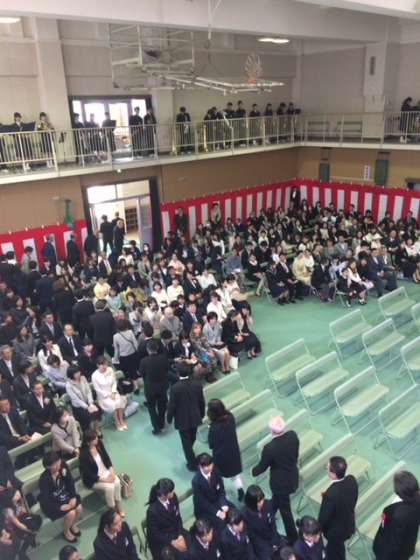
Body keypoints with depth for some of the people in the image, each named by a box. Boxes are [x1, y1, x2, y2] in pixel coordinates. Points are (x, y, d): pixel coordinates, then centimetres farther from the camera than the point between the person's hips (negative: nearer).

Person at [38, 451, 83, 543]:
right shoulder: (44, 479, -30)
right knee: (71, 513, -22)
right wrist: (60, 507, -28)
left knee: (79, 508, -14)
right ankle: (66, 532, 10)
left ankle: (72, 525, 19)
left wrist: (73, 497, -14)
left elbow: (70, 483, -4)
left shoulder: (63, 468, -17)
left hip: (64, 496, 5)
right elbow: (45, 500, -26)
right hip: (51, 503, -5)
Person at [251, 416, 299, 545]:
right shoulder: (293, 435, -19)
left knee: (285, 510, 16)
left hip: (281, 482, -6)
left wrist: (254, 471, 6)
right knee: (276, 499, 32)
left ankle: (293, 539, 33)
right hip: (293, 477, 7)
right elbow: (296, 454, 0)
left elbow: (262, 466, -15)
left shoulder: (270, 448, -34)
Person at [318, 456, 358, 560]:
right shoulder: (351, 480, -21)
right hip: (349, 524, 6)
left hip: (335, 530, -6)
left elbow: (324, 517, -24)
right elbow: (354, 500, -2)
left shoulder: (331, 494, -41)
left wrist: (318, 530, -4)